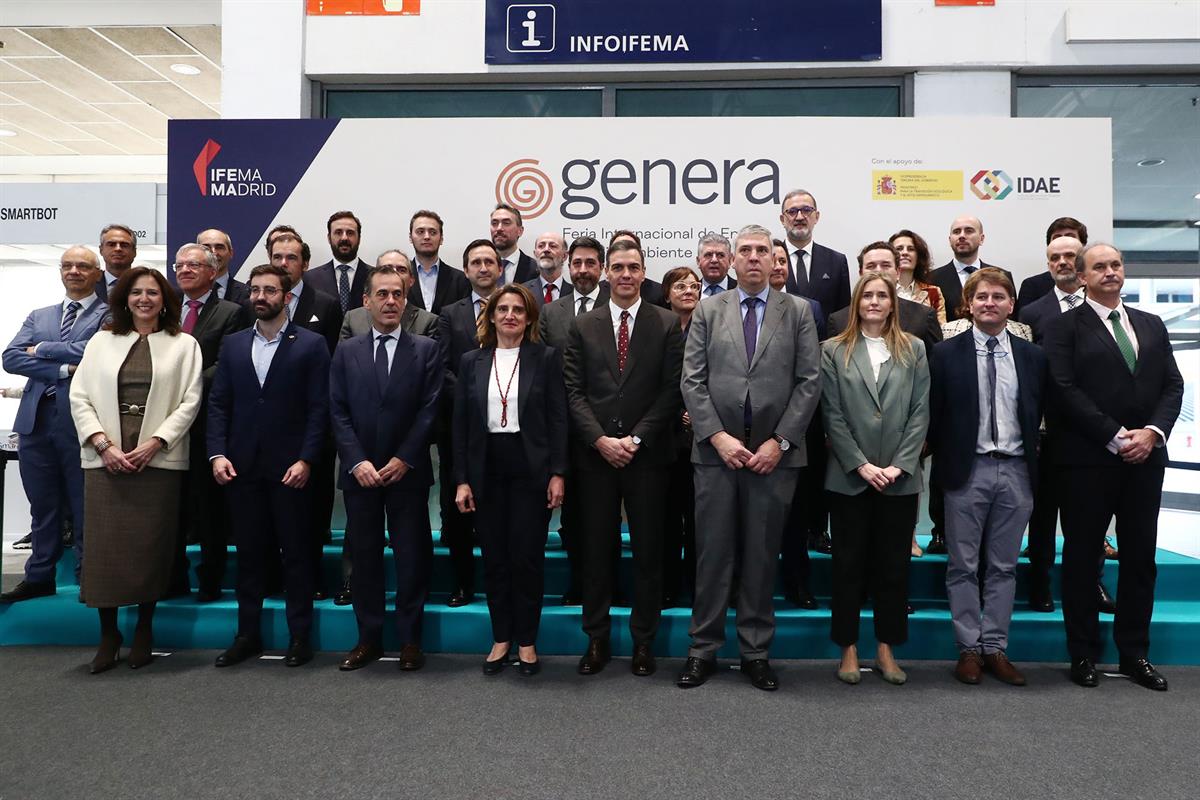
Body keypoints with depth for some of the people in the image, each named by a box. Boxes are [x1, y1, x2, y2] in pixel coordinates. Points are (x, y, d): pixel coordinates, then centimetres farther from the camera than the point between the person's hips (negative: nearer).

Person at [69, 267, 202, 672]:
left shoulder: (184, 345, 7)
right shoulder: (101, 341, 13)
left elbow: (189, 402, -1)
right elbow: (80, 397, 7)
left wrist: (153, 444, -10)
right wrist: (104, 445, -7)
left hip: (159, 460, -1)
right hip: (106, 459, 2)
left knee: (150, 546, 2)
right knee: (104, 546, 0)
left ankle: (144, 629, 18)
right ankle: (108, 633, 14)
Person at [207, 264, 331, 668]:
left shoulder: (310, 344, 0)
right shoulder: (232, 344, 12)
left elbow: (319, 408, -5)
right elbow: (218, 404, 9)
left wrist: (306, 460, -13)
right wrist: (217, 453, -4)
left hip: (290, 468, -4)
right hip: (243, 467, 4)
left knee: (296, 553, 4)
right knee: (248, 553, 11)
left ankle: (300, 636, 15)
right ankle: (247, 634, 23)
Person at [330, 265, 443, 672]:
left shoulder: (427, 349, 3)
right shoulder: (346, 352, 9)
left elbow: (430, 410, -4)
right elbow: (338, 413, 4)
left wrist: (403, 459, -11)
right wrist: (357, 461, -9)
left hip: (408, 472, -2)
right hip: (360, 472, 2)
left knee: (411, 556, 3)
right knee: (364, 556, 8)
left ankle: (409, 639, 15)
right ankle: (368, 638, 20)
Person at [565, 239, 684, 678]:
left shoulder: (667, 324, 3)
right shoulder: (583, 326, 8)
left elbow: (671, 390, -3)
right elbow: (574, 391, 3)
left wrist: (637, 439, -11)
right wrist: (600, 439, -9)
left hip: (647, 456, -1)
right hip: (596, 455, 1)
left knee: (648, 550, 6)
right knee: (596, 548, 7)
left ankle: (643, 640, 20)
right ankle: (597, 638, 20)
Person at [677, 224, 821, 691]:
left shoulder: (797, 312, 7)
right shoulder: (708, 311, 8)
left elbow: (809, 382, 0)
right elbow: (691, 379, 2)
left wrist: (779, 442, -8)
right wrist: (718, 436, -9)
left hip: (774, 453, 0)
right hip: (716, 450, 0)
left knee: (762, 556, 7)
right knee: (712, 553, 5)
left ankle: (756, 651, 20)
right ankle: (703, 649, 17)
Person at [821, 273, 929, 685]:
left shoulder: (913, 350, 7)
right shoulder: (834, 351, 3)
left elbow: (920, 412, 2)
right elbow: (833, 415, -2)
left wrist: (899, 465, -7)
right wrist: (861, 465, -10)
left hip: (900, 477, 2)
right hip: (849, 477, -1)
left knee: (894, 565, 9)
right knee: (849, 564, 6)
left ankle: (886, 648, 21)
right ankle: (849, 648, 18)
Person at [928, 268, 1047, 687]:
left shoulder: (1032, 356, 7)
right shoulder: (946, 354, -1)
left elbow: (1039, 415, 11)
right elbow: (934, 415, 0)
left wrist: (1033, 460, 5)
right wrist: (942, 460, -1)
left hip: (1015, 471, 3)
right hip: (967, 471, -2)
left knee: (1003, 567, 10)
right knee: (963, 567, 4)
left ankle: (995, 648, 20)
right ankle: (969, 649, 15)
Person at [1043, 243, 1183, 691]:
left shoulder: (1152, 325, 15)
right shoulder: (1065, 327, -1)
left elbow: (1173, 385, 9)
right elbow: (1065, 391, -10)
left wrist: (1152, 432, -7)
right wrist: (1116, 436, -14)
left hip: (1145, 456, 5)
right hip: (1087, 460, -5)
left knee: (1141, 557, 9)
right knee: (1082, 556, 3)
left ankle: (1134, 652, 21)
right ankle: (1083, 653, 14)